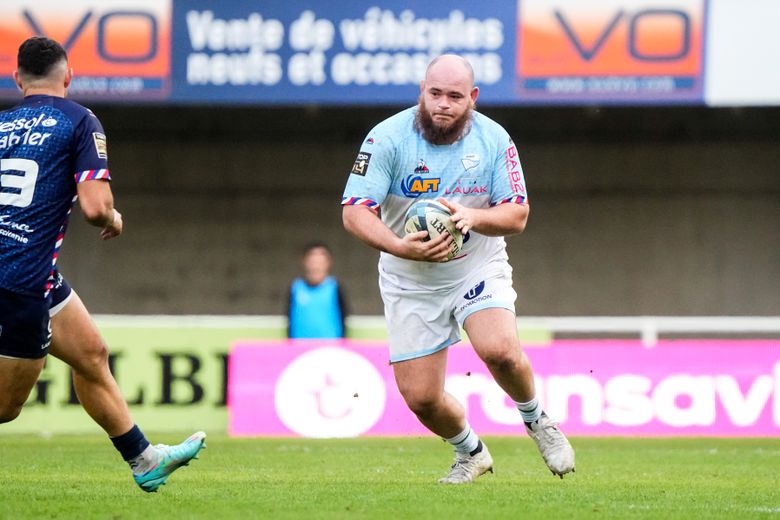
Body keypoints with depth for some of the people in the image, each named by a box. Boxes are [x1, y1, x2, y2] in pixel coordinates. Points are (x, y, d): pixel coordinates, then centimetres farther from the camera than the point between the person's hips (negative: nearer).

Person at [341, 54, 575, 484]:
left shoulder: (494, 140, -9)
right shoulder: (388, 138, -16)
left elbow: (517, 215, -8)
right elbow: (354, 213, -20)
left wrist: (473, 216, -29)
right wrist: (401, 246, -37)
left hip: (479, 267, 0)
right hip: (411, 283, 0)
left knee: (499, 350, -28)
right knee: (420, 397, -3)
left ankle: (536, 420, 3)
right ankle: (470, 453, 29)